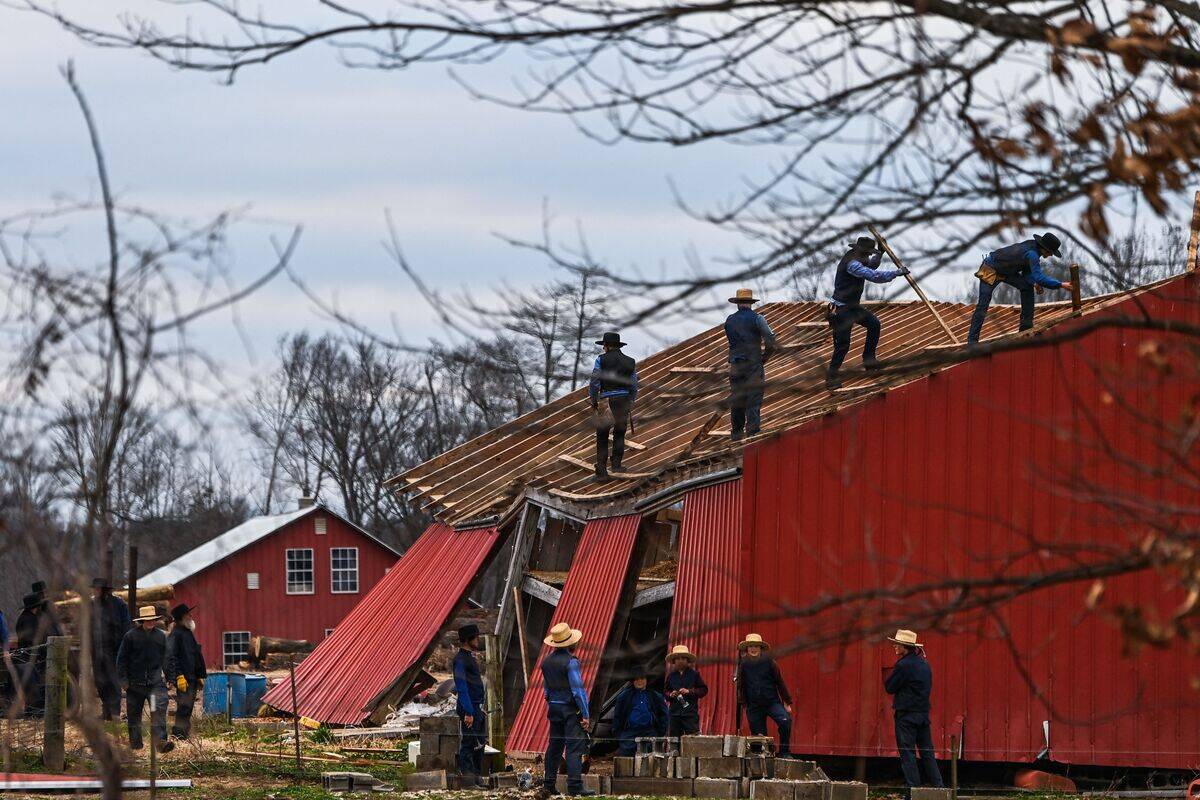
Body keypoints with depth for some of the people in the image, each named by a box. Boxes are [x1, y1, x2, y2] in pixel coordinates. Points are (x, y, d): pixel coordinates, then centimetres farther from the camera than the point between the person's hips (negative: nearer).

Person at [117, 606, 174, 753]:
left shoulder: (161, 636, 8)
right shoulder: (131, 636, -2)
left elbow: (167, 658, 19)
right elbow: (122, 659, 1)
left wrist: (169, 677, 17)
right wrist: (124, 679, -3)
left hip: (156, 682, 1)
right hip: (135, 684, -1)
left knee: (159, 710, -16)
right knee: (134, 714, 9)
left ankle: (161, 741, -24)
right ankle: (135, 743, 23)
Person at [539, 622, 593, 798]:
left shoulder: (546, 661, 7)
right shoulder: (570, 662, -15)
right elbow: (578, 689, -15)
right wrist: (585, 715, -12)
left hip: (554, 708, 7)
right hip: (570, 710, -7)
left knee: (554, 746, 13)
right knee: (575, 748, -7)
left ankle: (548, 785, 15)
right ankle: (574, 786, -13)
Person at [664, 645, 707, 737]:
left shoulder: (694, 674, 4)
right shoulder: (671, 676, 12)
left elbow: (704, 690, 1)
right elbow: (665, 692, 17)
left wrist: (689, 691, -11)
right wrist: (670, 695, -5)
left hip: (691, 713, -3)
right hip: (675, 712, 3)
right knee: (673, 738, 1)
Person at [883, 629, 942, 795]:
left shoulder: (903, 665, -15)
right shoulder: (924, 664, 10)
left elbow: (890, 688, -9)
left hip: (906, 714, -7)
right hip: (924, 712, 7)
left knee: (907, 752, -3)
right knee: (927, 752, 10)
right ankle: (938, 786, 8)